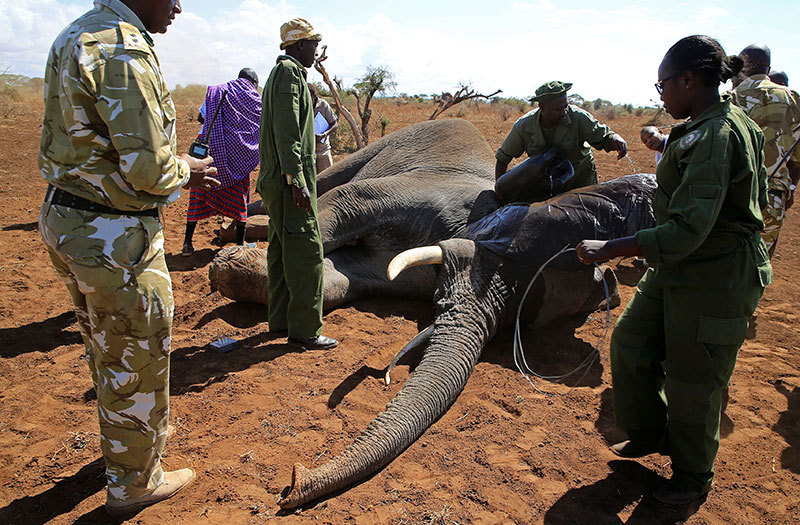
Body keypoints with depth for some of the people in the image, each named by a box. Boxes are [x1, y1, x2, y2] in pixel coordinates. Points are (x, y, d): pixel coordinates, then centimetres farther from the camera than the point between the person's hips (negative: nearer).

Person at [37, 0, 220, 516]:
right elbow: (149, 171, -24)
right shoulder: (123, 48, -21)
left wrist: (170, 161, 9)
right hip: (115, 237, -10)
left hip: (65, 220, 10)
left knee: (107, 351, 26)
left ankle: (124, 439, 49)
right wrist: (188, 170, -4)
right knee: (136, 362, 8)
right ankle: (134, 482, 28)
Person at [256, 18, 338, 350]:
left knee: (283, 249, 13)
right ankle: (304, 329, -4)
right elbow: (287, 132, -19)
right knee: (306, 251, -9)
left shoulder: (282, 72, 23)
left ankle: (280, 320, 21)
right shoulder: (289, 72, -9)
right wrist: (296, 180, -23)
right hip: (289, 178, -11)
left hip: (278, 181, 11)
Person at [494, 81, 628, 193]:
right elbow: (502, 159, -11)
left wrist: (616, 138, -42)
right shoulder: (523, 127, -22)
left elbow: (604, 136, -16)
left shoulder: (578, 118, -25)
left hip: (580, 176, 0)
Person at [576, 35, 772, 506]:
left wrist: (609, 249, -30)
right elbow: (757, 195, 18)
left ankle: (694, 475, 32)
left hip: (715, 277, -10)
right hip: (678, 270, 10)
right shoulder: (716, 126, 6)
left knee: (693, 379, 7)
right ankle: (649, 434, 37)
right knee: (632, 341, 15)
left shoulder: (715, 136, -25)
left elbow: (687, 231, -32)